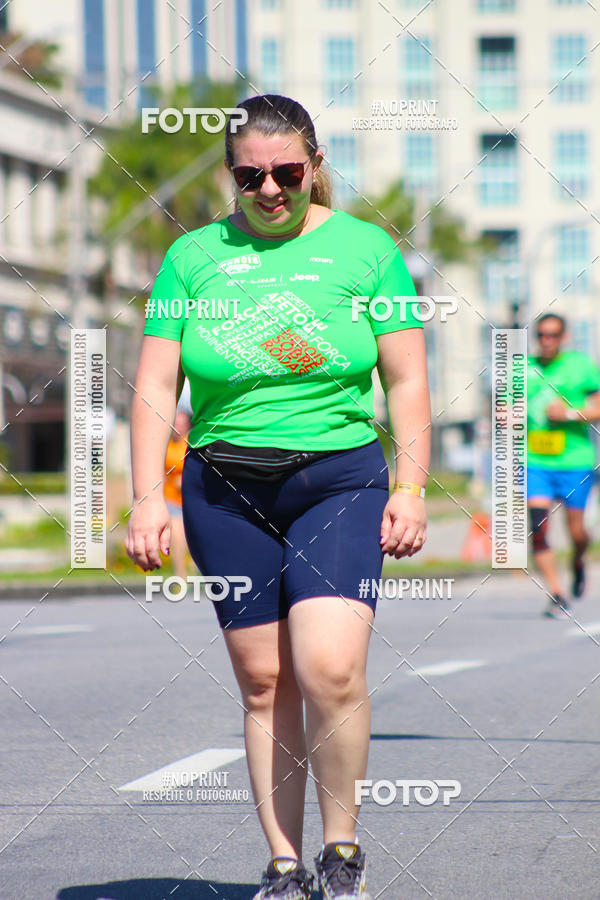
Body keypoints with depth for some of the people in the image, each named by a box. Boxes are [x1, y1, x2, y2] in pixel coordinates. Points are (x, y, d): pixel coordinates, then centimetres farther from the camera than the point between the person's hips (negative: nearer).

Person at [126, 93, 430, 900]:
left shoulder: (365, 249, 4)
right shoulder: (194, 257, 6)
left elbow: (408, 383, 5)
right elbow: (155, 389, 4)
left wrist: (412, 488, -5)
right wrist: (146, 498, -5)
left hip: (340, 478, -2)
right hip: (227, 488, 2)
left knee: (330, 667, -17)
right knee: (264, 681, 2)